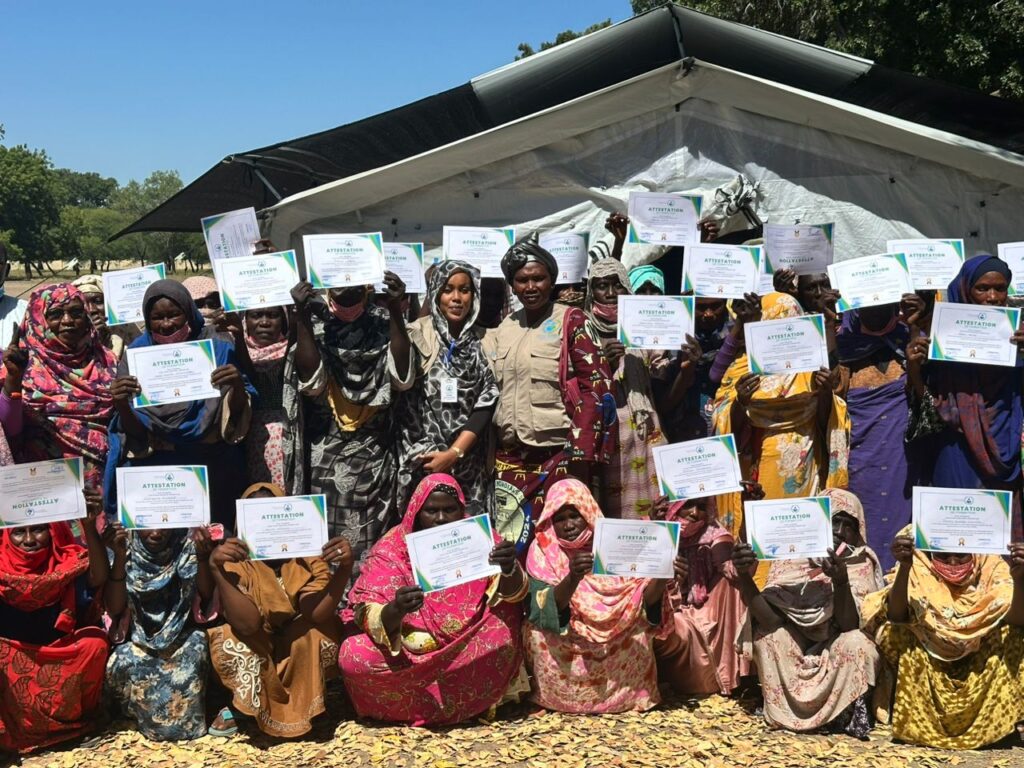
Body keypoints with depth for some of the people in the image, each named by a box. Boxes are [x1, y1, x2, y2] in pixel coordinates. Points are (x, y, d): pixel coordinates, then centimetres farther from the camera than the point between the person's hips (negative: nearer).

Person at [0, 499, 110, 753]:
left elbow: (99, 578, -29)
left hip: (61, 660, 0)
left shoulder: (66, 562, -9)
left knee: (95, 642, -26)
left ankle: (76, 719, -4)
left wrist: (89, 526, -42)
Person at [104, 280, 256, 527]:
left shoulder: (216, 348, 0)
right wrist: (121, 405, -21)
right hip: (156, 464, 1)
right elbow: (136, 433, -1)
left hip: (214, 465, 0)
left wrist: (237, 387, -22)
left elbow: (235, 416, -1)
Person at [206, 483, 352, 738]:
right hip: (255, 650, -1)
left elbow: (316, 614, -29)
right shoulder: (236, 559, -19)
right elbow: (247, 624, -33)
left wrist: (344, 569, -45)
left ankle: (304, 706, -6)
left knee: (326, 631, -29)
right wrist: (216, 569, -45)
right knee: (229, 641, -30)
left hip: (302, 652, 1)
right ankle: (241, 705, -2)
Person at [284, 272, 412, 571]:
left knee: (372, 543, 2)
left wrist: (396, 309, -20)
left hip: (374, 453, 0)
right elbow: (311, 381, -14)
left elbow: (402, 377, -15)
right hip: (326, 454, 0)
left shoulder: (383, 322, 0)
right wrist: (301, 315, -20)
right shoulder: (315, 322, 0)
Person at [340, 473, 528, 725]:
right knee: (353, 656, -26)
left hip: (468, 652, 1)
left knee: (502, 634, -26)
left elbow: (512, 593, -17)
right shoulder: (392, 549, -10)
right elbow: (370, 618, -19)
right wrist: (396, 610, -42)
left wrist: (509, 568, -40)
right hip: (407, 655, -1)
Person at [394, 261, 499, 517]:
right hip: (422, 461, -2)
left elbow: (486, 404, -1)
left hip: (469, 464, 2)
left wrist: (454, 453, -9)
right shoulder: (417, 336, 0)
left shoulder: (483, 342, 5)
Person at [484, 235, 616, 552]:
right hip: (509, 456, 5)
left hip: (558, 454, -5)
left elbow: (596, 386, -8)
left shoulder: (571, 322, -3)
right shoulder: (503, 328, 12)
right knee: (509, 541, 7)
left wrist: (582, 452, -14)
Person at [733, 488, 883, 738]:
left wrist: (841, 581, -39)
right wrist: (744, 577, -36)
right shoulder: (791, 556, -8)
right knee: (766, 633, -25)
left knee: (857, 644, -31)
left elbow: (849, 626, -22)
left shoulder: (861, 563, -10)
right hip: (791, 651, 2)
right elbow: (769, 618, -20)